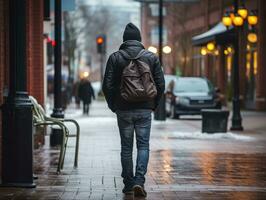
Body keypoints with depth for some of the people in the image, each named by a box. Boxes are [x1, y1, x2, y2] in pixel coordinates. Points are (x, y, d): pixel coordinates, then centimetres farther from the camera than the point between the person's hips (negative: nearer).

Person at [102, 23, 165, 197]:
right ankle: (139, 181, -12)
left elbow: (107, 86, -4)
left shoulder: (115, 57, -2)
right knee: (143, 146, 3)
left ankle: (128, 183, 13)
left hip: (123, 110, 0)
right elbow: (160, 84, 0)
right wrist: (153, 104, 12)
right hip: (144, 109, 0)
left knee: (126, 148, 9)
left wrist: (113, 106, 9)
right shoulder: (151, 57, 0)